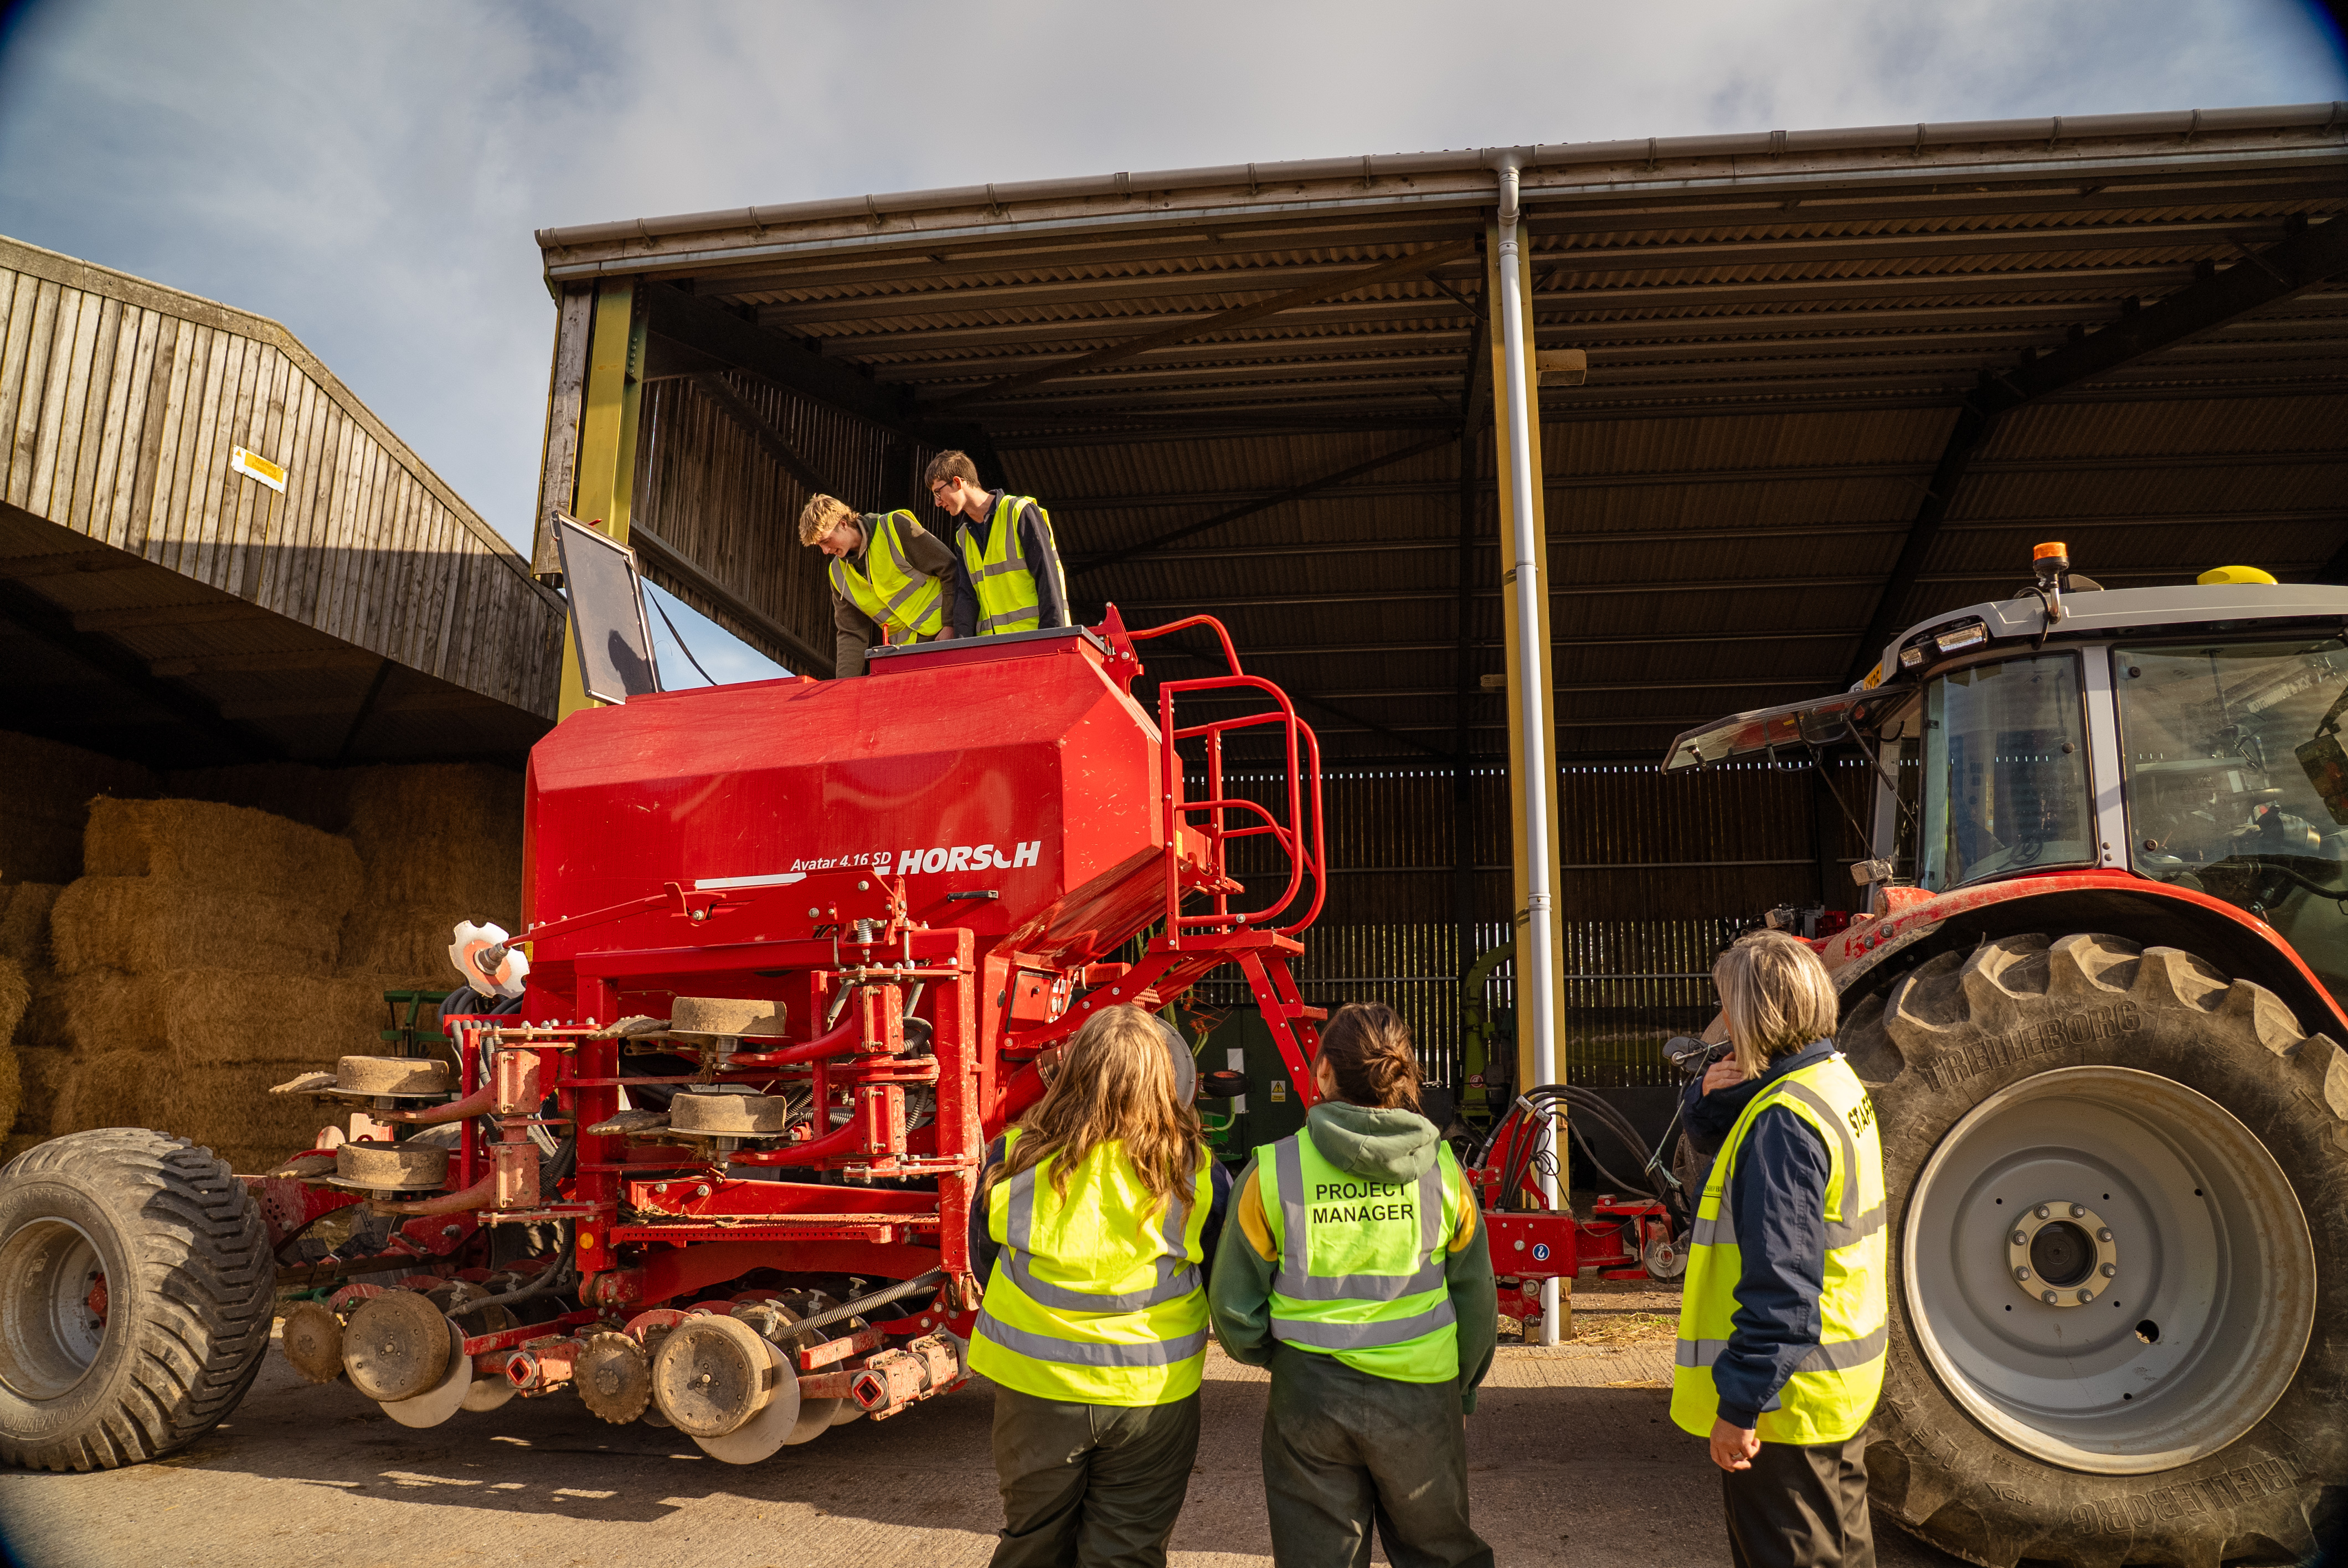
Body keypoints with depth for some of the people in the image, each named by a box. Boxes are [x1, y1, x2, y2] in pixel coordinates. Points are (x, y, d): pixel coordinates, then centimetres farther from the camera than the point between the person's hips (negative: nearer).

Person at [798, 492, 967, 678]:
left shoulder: (896, 527, -9)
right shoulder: (839, 573, 8)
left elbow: (949, 569, -9)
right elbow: (851, 634, 10)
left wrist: (950, 626, -12)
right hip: (904, 652, 5)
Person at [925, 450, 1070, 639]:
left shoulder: (1021, 512, -1)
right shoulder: (963, 538, 20)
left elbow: (1049, 578, -8)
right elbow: (966, 595, 12)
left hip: (1034, 636, -6)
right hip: (991, 645, 6)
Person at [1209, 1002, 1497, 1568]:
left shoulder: (1273, 1170, -11)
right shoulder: (1441, 1168, -6)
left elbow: (1234, 1305, -4)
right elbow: (1476, 1297, 3)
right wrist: (1461, 1390, 18)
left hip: (1309, 1394, -1)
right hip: (1420, 1395, 1)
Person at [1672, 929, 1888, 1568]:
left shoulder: (1784, 1120, -26)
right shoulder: (1836, 1081, 5)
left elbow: (1781, 1283, -28)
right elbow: (1721, 1140, 18)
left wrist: (1741, 1405, -24)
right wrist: (1714, 1096, -5)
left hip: (1787, 1396, -10)